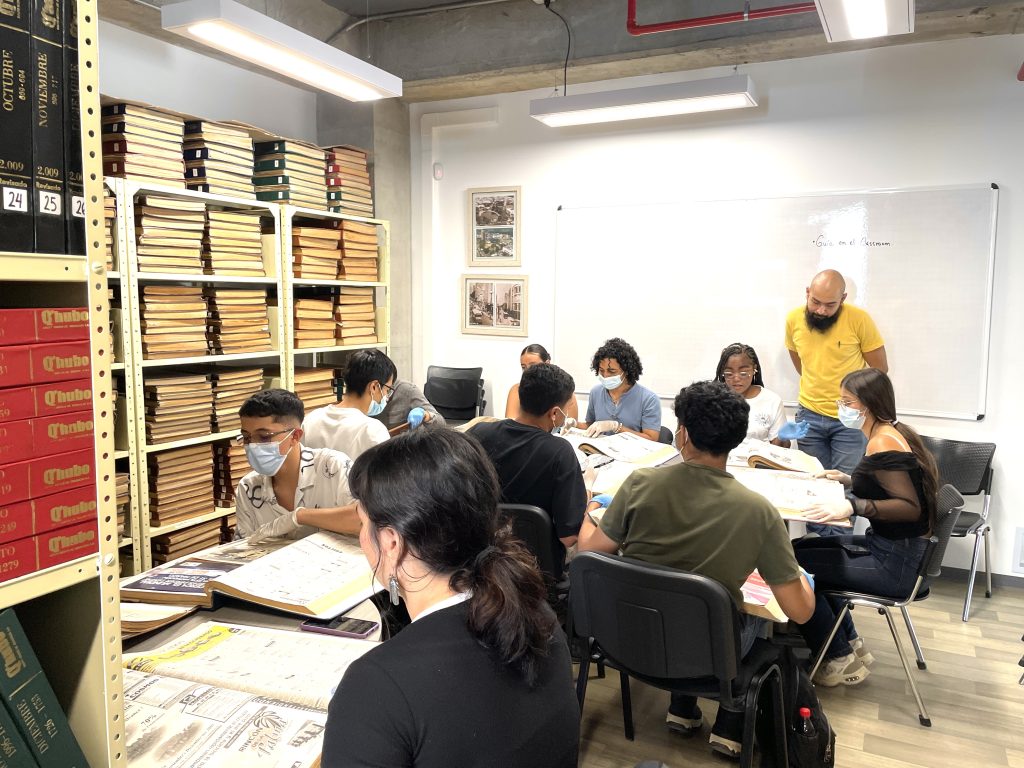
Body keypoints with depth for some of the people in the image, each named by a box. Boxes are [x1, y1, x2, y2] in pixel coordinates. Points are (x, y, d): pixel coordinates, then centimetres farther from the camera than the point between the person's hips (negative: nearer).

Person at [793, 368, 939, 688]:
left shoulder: (882, 443, -21)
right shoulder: (896, 432, 8)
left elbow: (910, 507, -27)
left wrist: (853, 505, -34)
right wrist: (850, 481, 11)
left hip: (896, 563, -10)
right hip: (893, 549, 10)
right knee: (804, 547, 15)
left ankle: (838, 661, 11)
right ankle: (851, 647, 21)